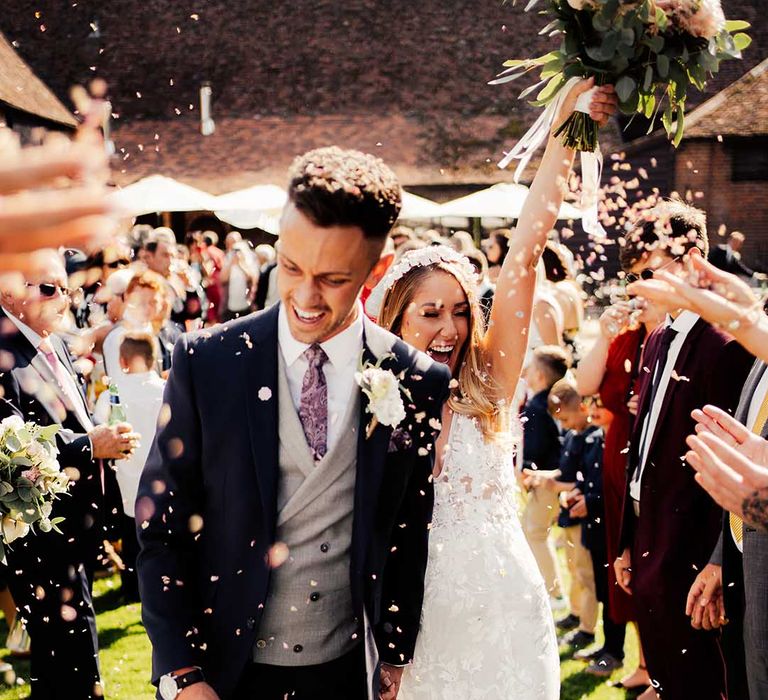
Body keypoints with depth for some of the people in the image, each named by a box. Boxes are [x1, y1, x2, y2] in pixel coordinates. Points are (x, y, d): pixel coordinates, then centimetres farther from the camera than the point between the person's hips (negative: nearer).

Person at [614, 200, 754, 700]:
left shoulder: (725, 345, -19)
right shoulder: (659, 340, 9)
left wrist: (709, 568, -18)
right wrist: (628, 543, 14)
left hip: (687, 557, -8)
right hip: (649, 548, 8)